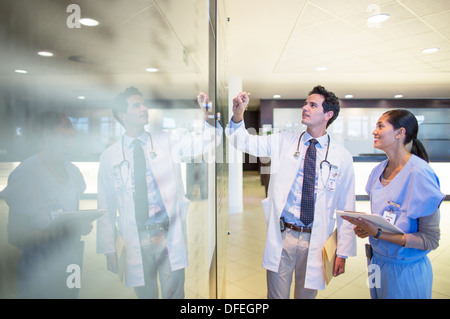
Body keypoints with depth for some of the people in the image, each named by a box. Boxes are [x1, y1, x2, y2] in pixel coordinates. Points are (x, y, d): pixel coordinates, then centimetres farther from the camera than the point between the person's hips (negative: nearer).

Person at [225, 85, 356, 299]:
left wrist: (343, 253, 0)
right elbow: (246, 142, -5)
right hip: (282, 236, 0)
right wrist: (238, 116, -24)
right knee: (277, 295, 11)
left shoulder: (342, 157, -1)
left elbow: (346, 209, 1)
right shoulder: (283, 142, 2)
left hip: (316, 241, 0)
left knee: (307, 294, 17)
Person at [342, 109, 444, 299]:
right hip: (377, 261, 6)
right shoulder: (379, 171, 1)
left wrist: (377, 233, -27)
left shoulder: (419, 174, -20)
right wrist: (365, 226, -10)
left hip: (405, 271, -6)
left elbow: (431, 240, -19)